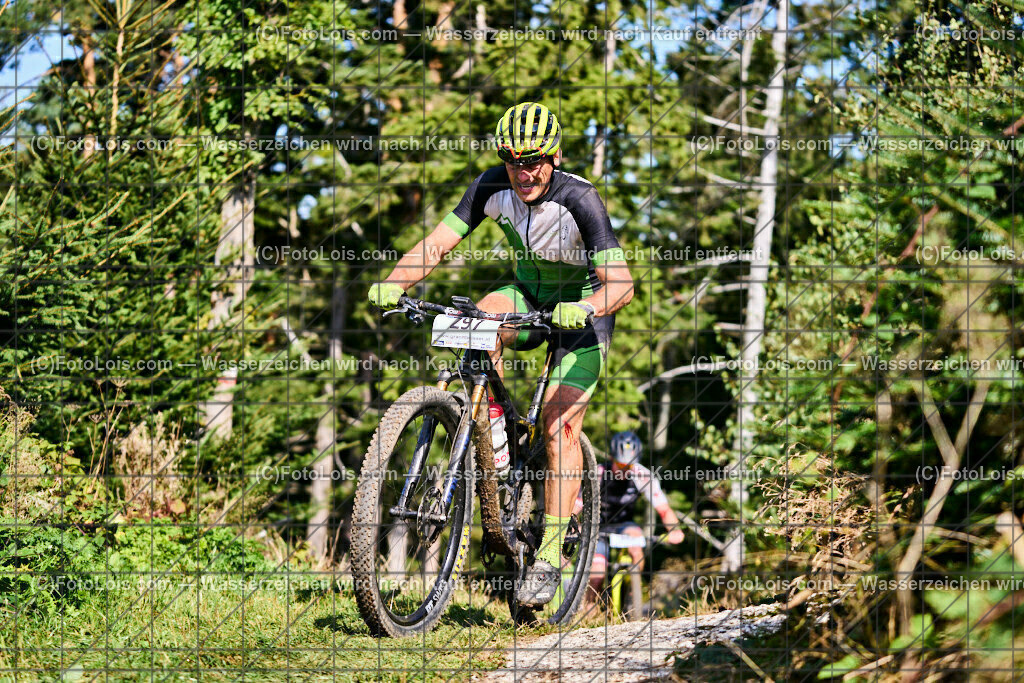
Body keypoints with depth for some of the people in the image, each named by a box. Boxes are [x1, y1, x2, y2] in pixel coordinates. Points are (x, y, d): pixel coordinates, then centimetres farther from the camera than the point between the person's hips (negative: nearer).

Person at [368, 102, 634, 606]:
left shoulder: (579, 200, -30)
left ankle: (550, 556, -11)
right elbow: (437, 243, -20)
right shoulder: (493, 187, -18)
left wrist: (584, 307, -56)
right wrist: (394, 283, -39)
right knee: (482, 319, -30)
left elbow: (621, 281, -36)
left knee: (560, 425, -16)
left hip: (582, 309, -4)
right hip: (529, 294, 4)